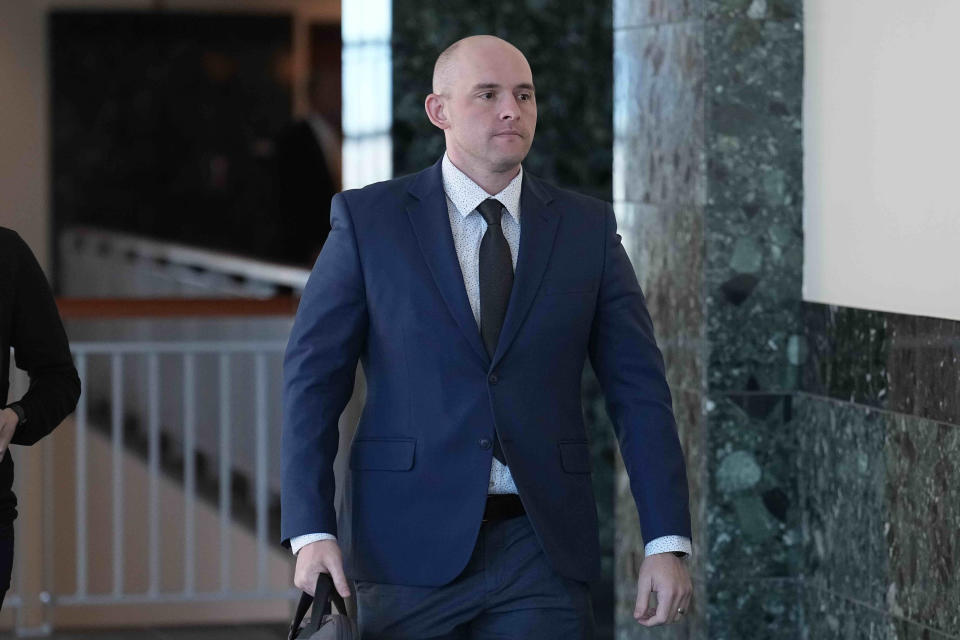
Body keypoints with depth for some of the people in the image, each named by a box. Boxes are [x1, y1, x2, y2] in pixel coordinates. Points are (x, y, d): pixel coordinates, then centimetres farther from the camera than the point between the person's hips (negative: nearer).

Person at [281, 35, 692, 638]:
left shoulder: (587, 227, 7)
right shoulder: (368, 220, 2)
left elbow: (639, 388, 5)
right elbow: (313, 380, 0)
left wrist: (668, 542, -3)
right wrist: (311, 532, -11)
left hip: (543, 547, 1)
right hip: (410, 544, -1)